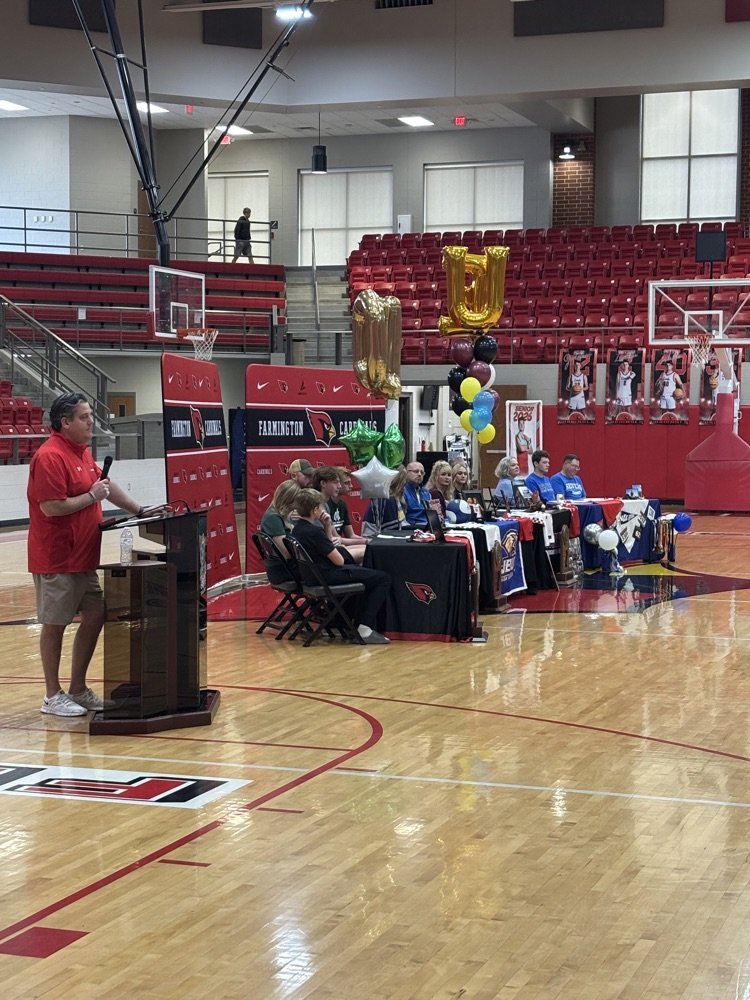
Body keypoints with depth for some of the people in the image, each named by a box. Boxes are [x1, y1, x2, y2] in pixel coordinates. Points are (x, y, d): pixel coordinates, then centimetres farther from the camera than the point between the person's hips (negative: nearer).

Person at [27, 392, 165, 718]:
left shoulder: (82, 452, 12)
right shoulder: (50, 457, -18)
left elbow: (105, 485, 25)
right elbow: (51, 507, -24)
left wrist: (139, 510, 22)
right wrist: (91, 496, -15)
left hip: (82, 558, 10)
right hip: (56, 559, -10)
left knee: (95, 616, 12)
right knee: (54, 624, 0)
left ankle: (78, 690, 22)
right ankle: (53, 696, 11)